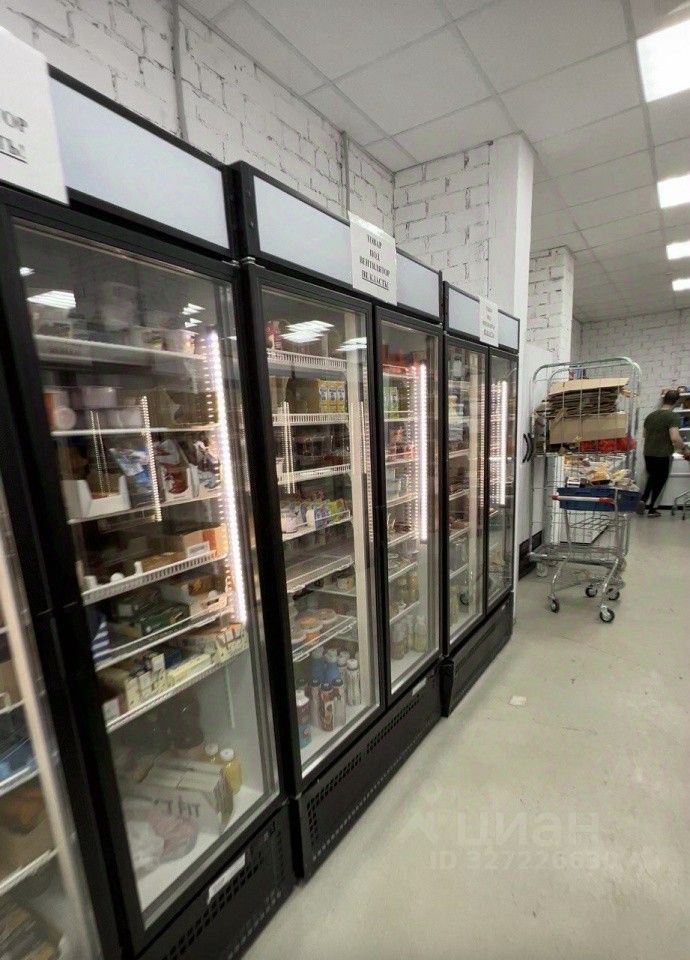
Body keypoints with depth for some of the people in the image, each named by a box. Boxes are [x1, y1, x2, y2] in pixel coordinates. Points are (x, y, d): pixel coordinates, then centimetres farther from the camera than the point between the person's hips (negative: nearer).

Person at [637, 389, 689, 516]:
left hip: (648, 454, 5)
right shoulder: (673, 416, -13)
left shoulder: (650, 415, 6)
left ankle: (643, 499, 6)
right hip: (662, 455, -5)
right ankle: (651, 509, 14)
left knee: (652, 477, 23)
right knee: (660, 481, 9)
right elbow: (675, 438, -23)